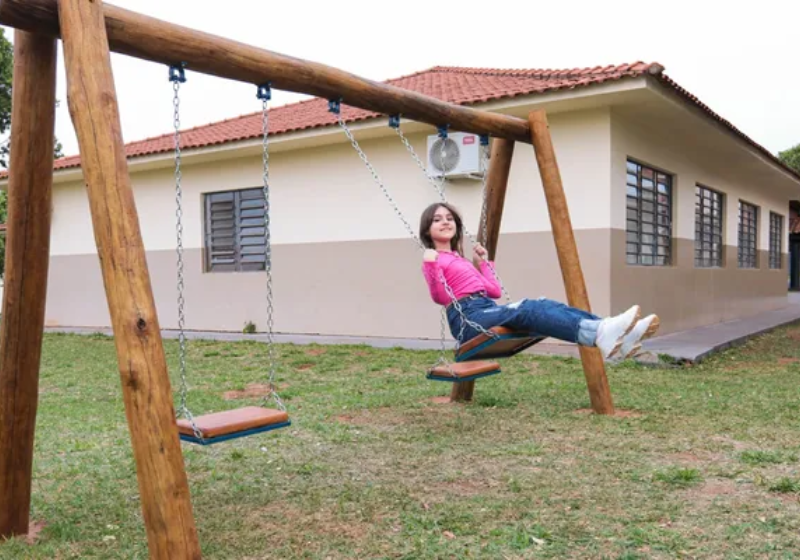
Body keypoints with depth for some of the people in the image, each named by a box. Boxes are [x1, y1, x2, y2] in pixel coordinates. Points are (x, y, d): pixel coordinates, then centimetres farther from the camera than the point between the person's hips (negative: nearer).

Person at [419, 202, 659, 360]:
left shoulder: (459, 257, 29)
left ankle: (612, 334, -40)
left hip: (488, 310, 8)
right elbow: (440, 297, -9)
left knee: (543, 304, -19)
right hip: (467, 319, -8)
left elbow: (495, 290, 24)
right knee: (525, 309, -33)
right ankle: (600, 335, -57)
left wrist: (482, 262, 24)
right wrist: (431, 266, -20)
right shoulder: (433, 259, 7)